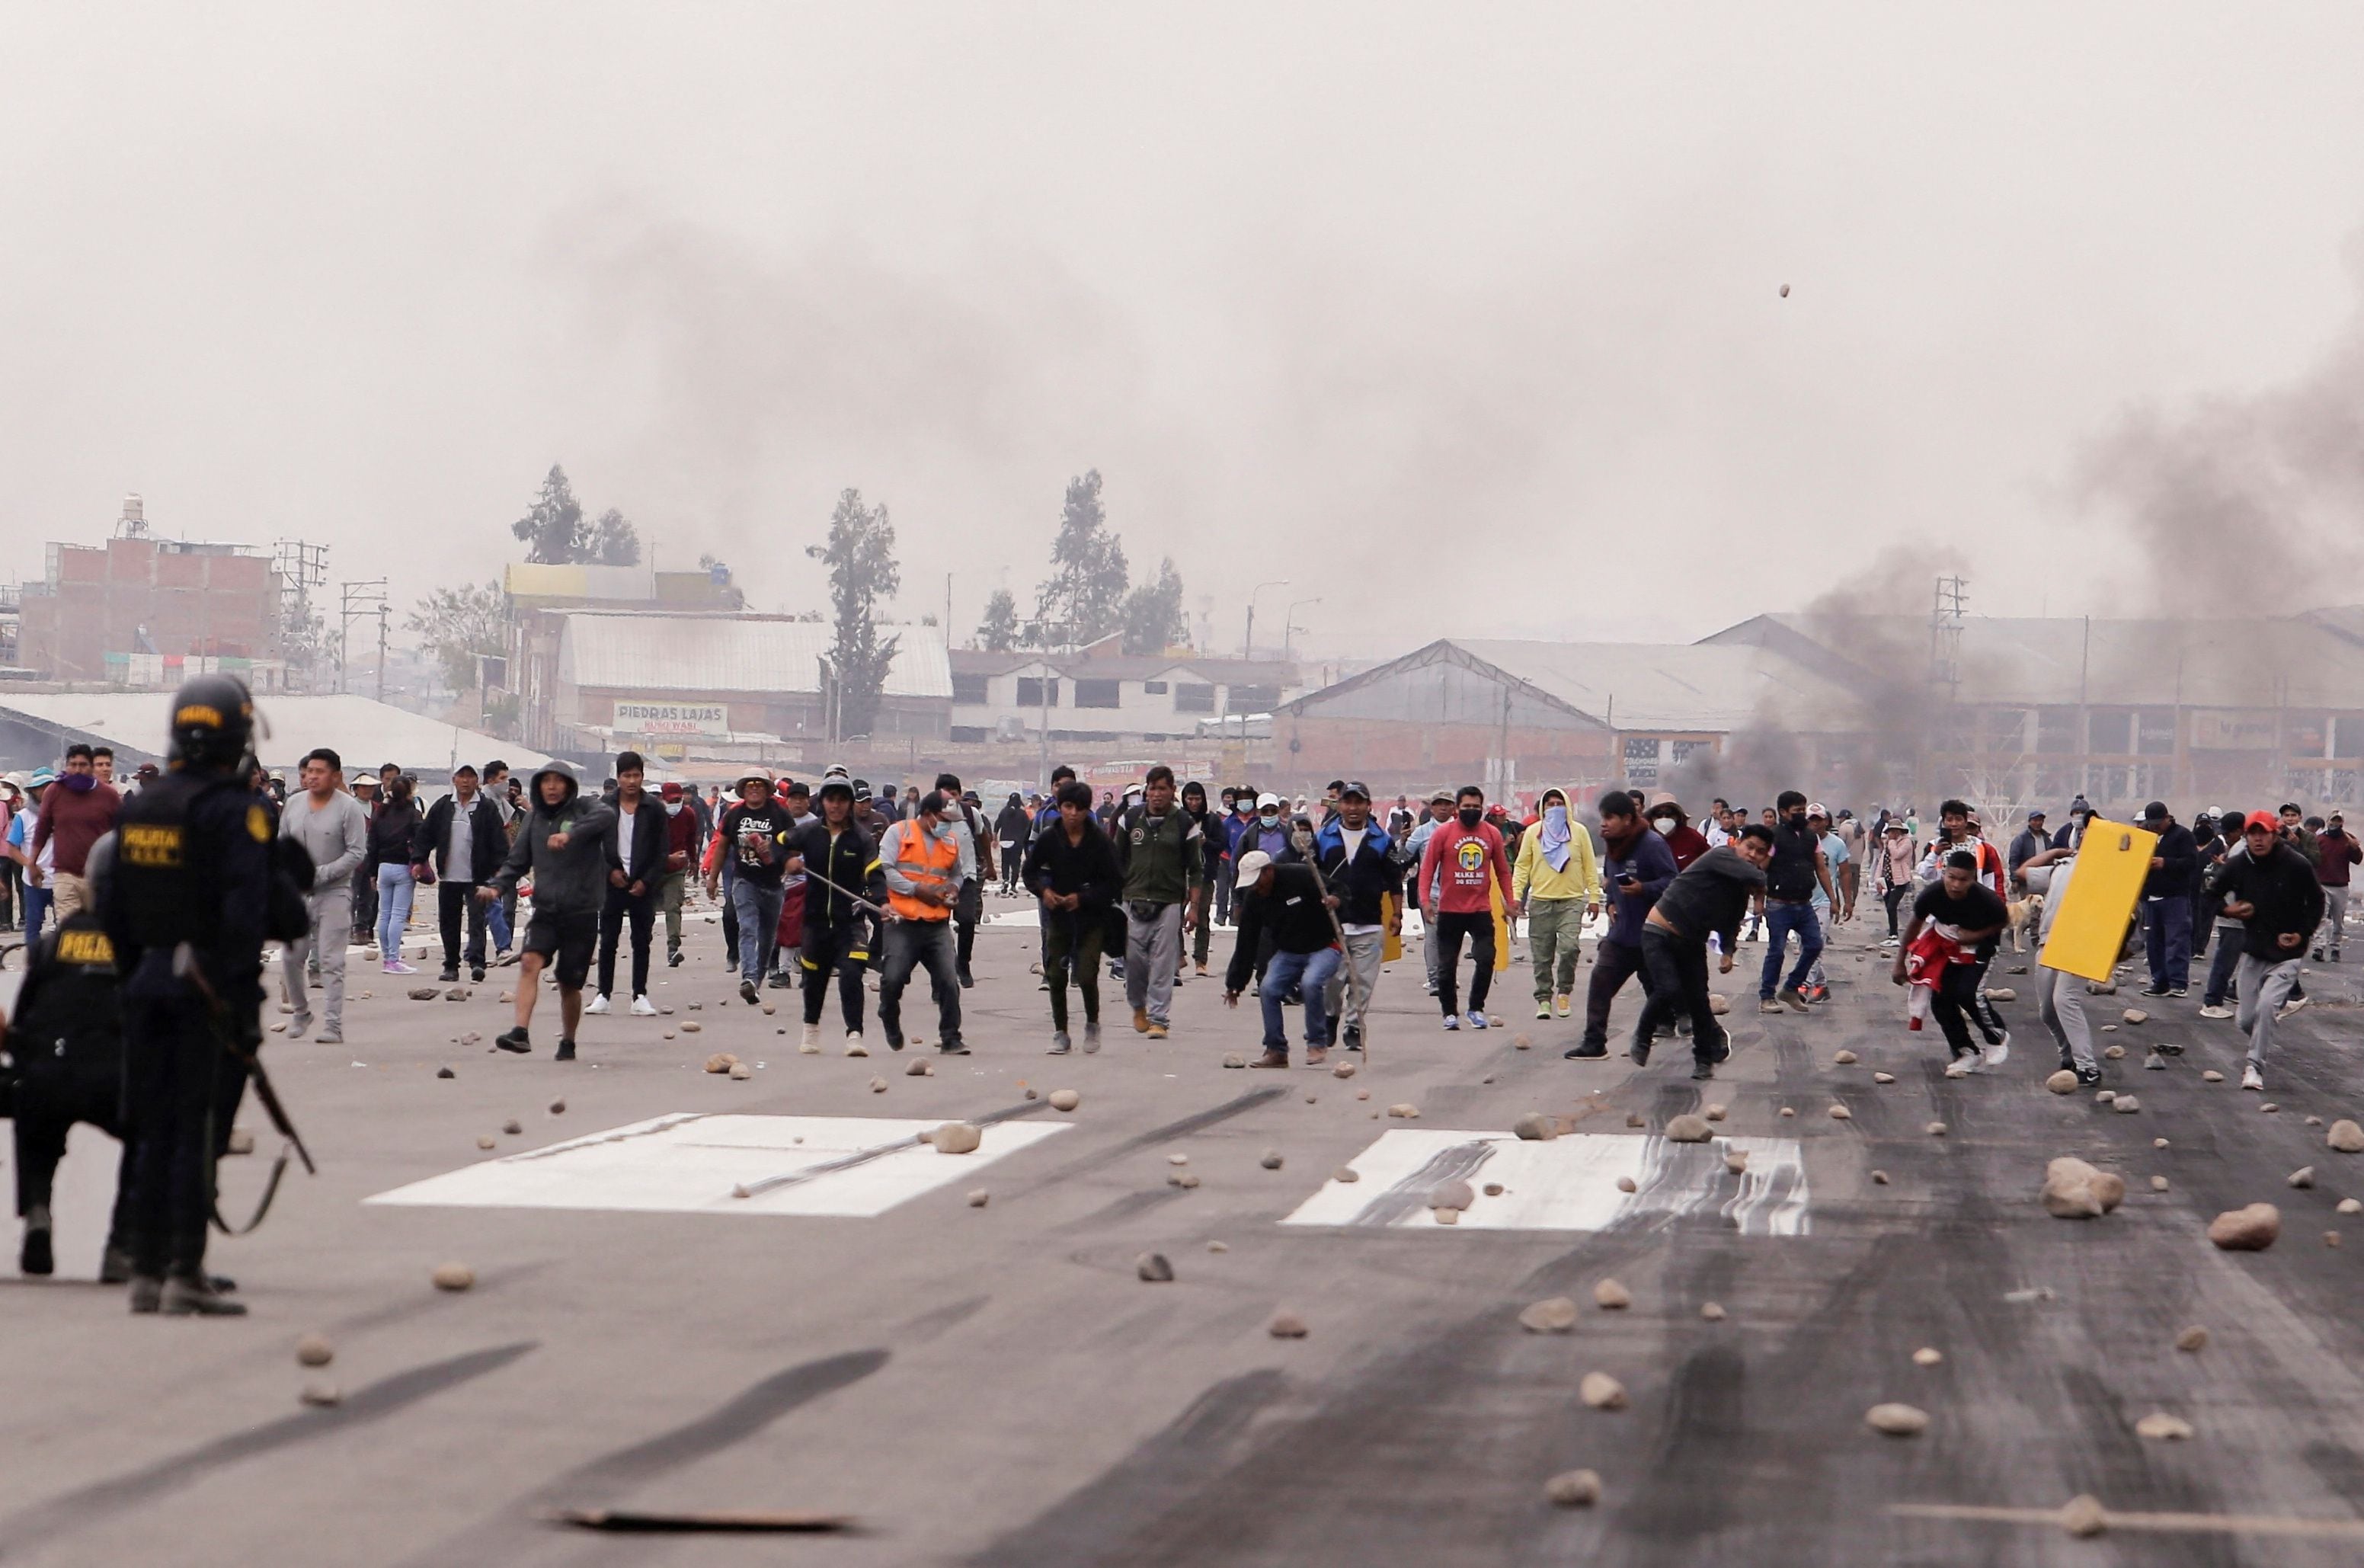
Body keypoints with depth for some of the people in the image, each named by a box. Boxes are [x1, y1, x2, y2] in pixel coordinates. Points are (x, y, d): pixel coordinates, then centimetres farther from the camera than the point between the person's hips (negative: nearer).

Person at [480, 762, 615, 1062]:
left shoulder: (585, 809, -4)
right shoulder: (534, 819, 10)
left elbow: (606, 815, -27)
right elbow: (518, 861, 13)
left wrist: (571, 834, -41)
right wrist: (497, 886, -6)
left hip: (582, 912, -3)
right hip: (546, 910, 3)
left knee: (569, 984, 6)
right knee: (530, 962, -22)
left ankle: (568, 1043, 26)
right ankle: (521, 1032, -30)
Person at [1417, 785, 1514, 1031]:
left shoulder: (1492, 834, 5)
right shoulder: (1443, 833, -3)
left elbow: (1502, 871, 14)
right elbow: (1428, 867, -2)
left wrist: (1509, 900, 10)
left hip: (1481, 910, 1)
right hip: (1450, 911, -1)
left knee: (1486, 959, -9)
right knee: (1447, 964, 6)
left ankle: (1476, 1008, 7)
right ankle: (1449, 1013, 17)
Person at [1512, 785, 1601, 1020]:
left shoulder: (1579, 832, 6)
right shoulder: (1533, 833, 7)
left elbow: (1590, 867, 8)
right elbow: (1522, 866, 7)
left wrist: (1594, 897, 3)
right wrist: (1516, 895, -4)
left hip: (1571, 901, -1)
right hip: (1540, 902, 1)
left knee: (1569, 947, -18)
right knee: (1542, 957, 3)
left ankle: (1564, 992, 0)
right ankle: (1544, 999, 12)